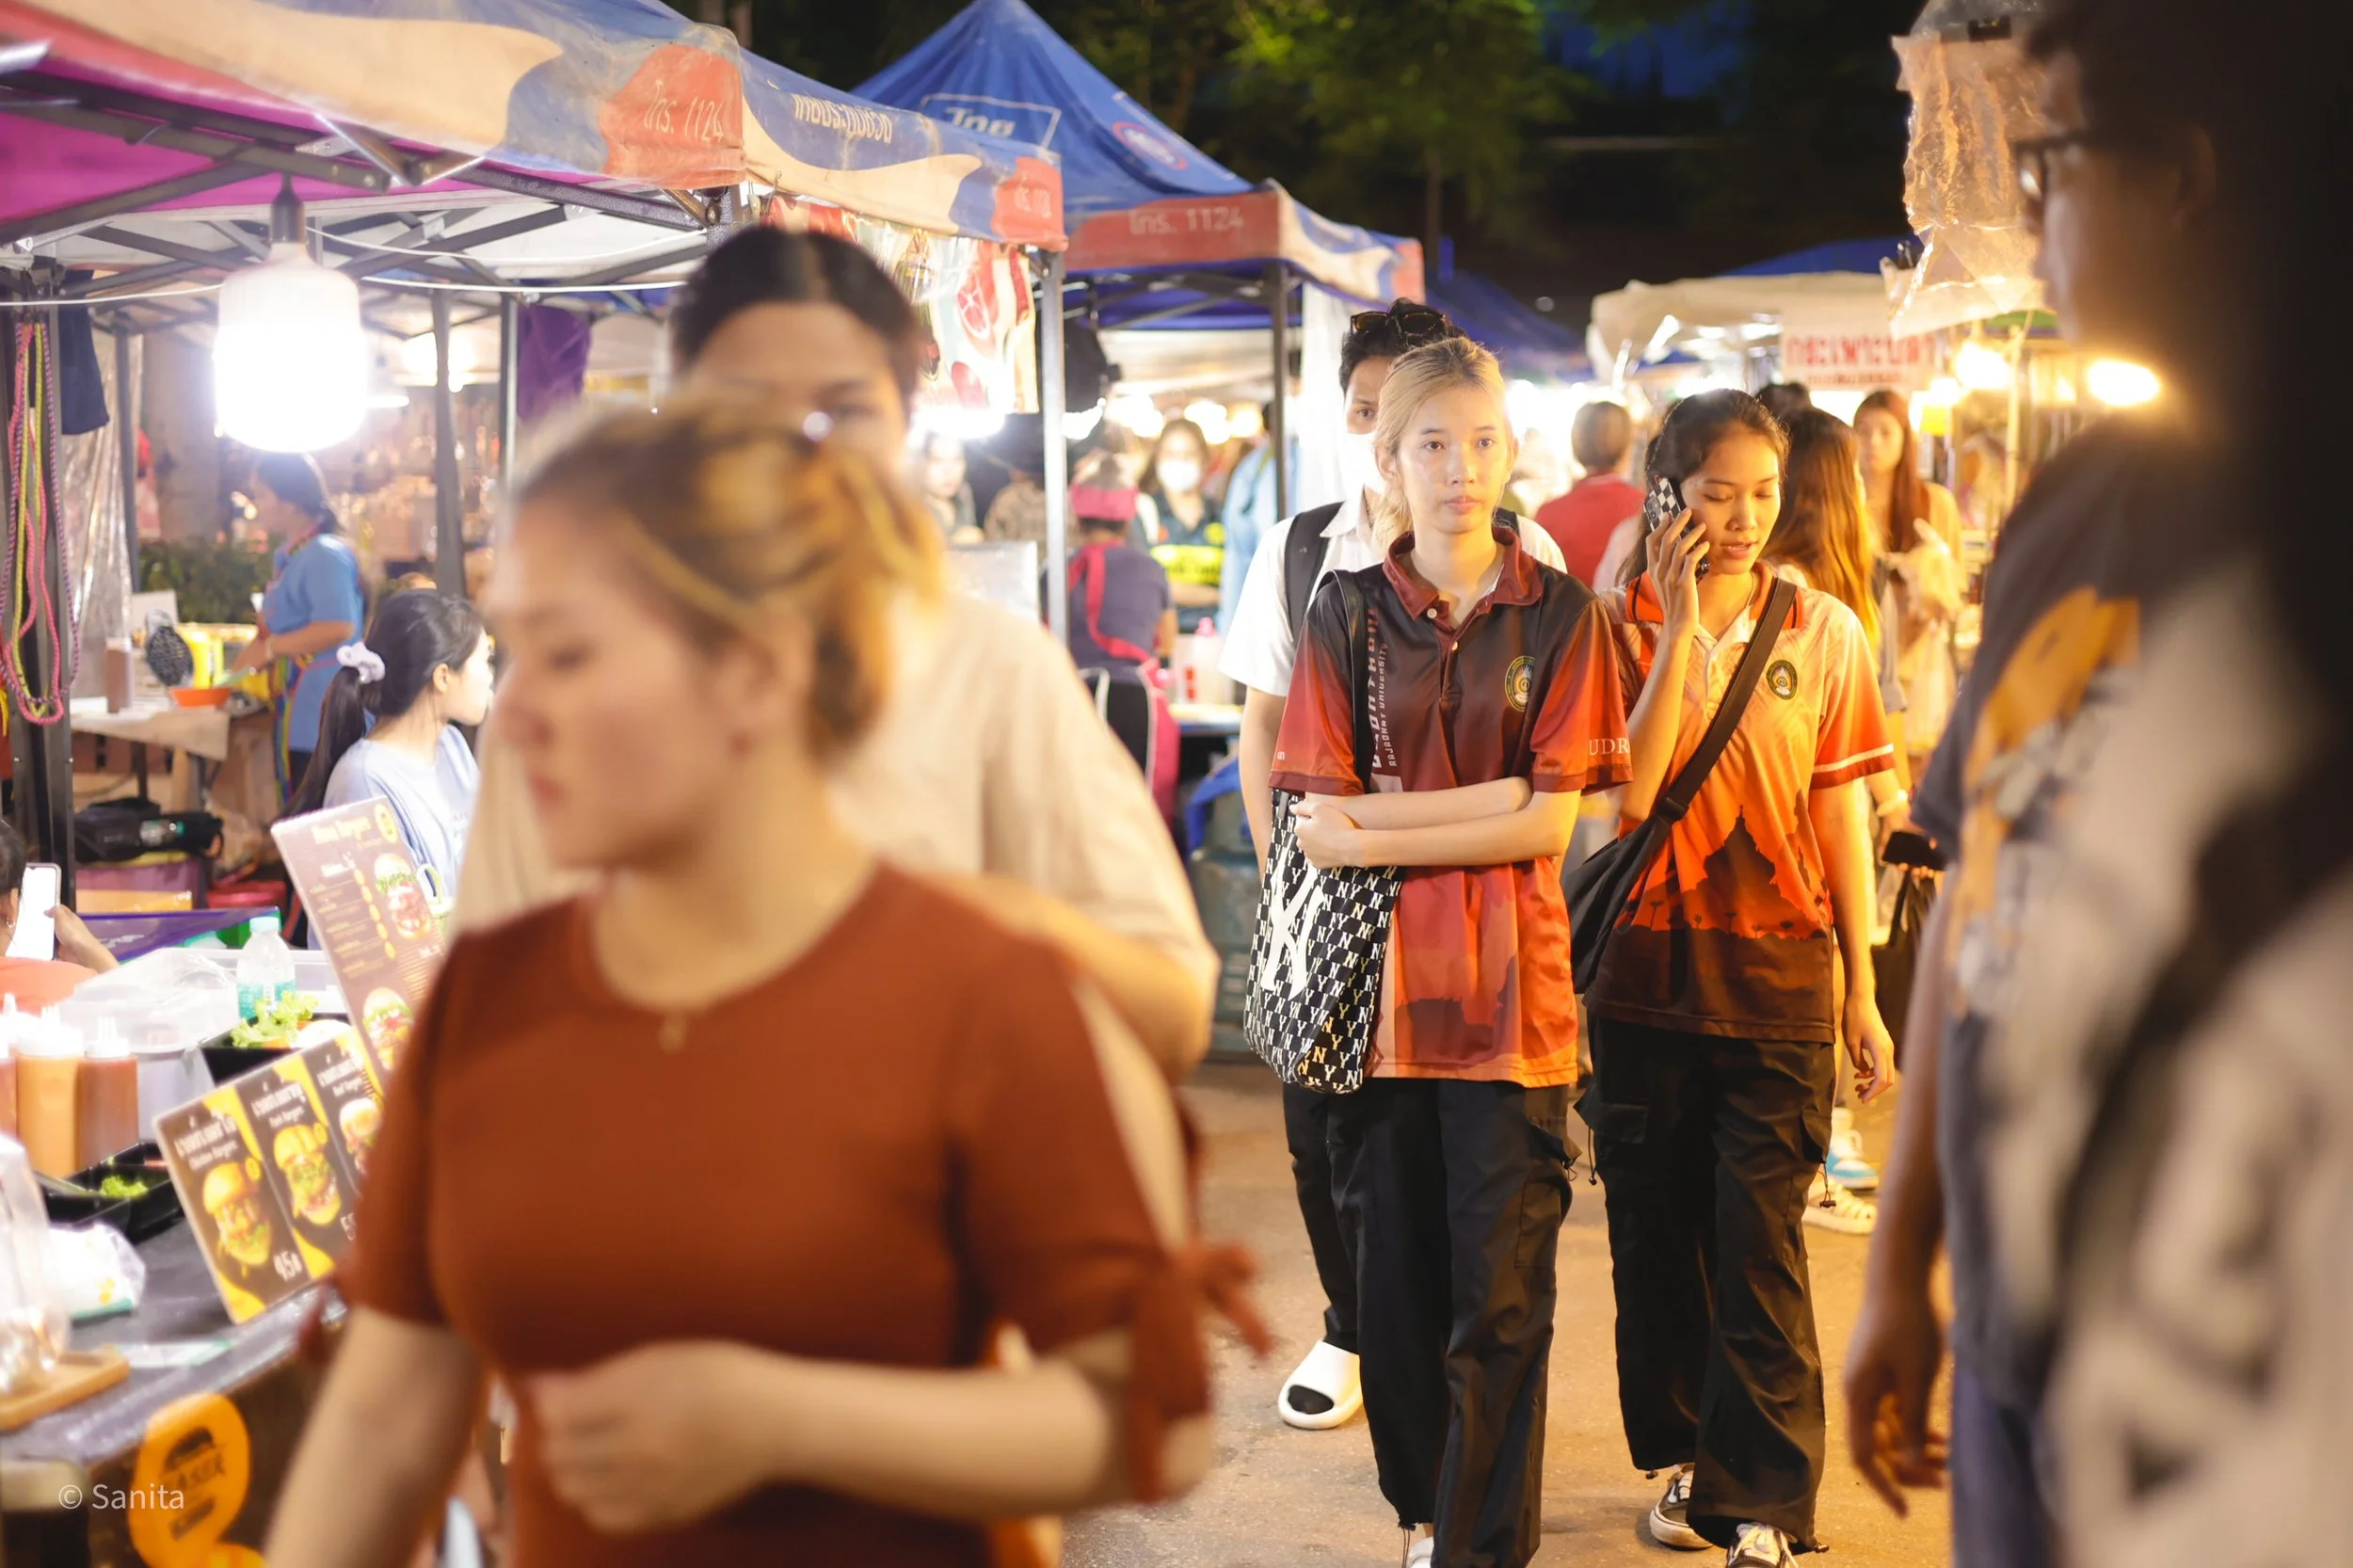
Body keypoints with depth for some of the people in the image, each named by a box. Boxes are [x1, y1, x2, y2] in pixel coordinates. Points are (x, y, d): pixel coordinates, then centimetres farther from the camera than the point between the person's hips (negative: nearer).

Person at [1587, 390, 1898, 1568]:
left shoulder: (1824, 633, 1)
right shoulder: (1623, 626, -1)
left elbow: (1839, 815, 4)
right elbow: (1627, 795, -15)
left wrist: (1863, 995, 4)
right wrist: (1679, 629, -17)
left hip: (1774, 979, -1)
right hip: (1647, 971, 1)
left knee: (1758, 1245, -3)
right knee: (1656, 1235, 11)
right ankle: (1688, 1461, 30)